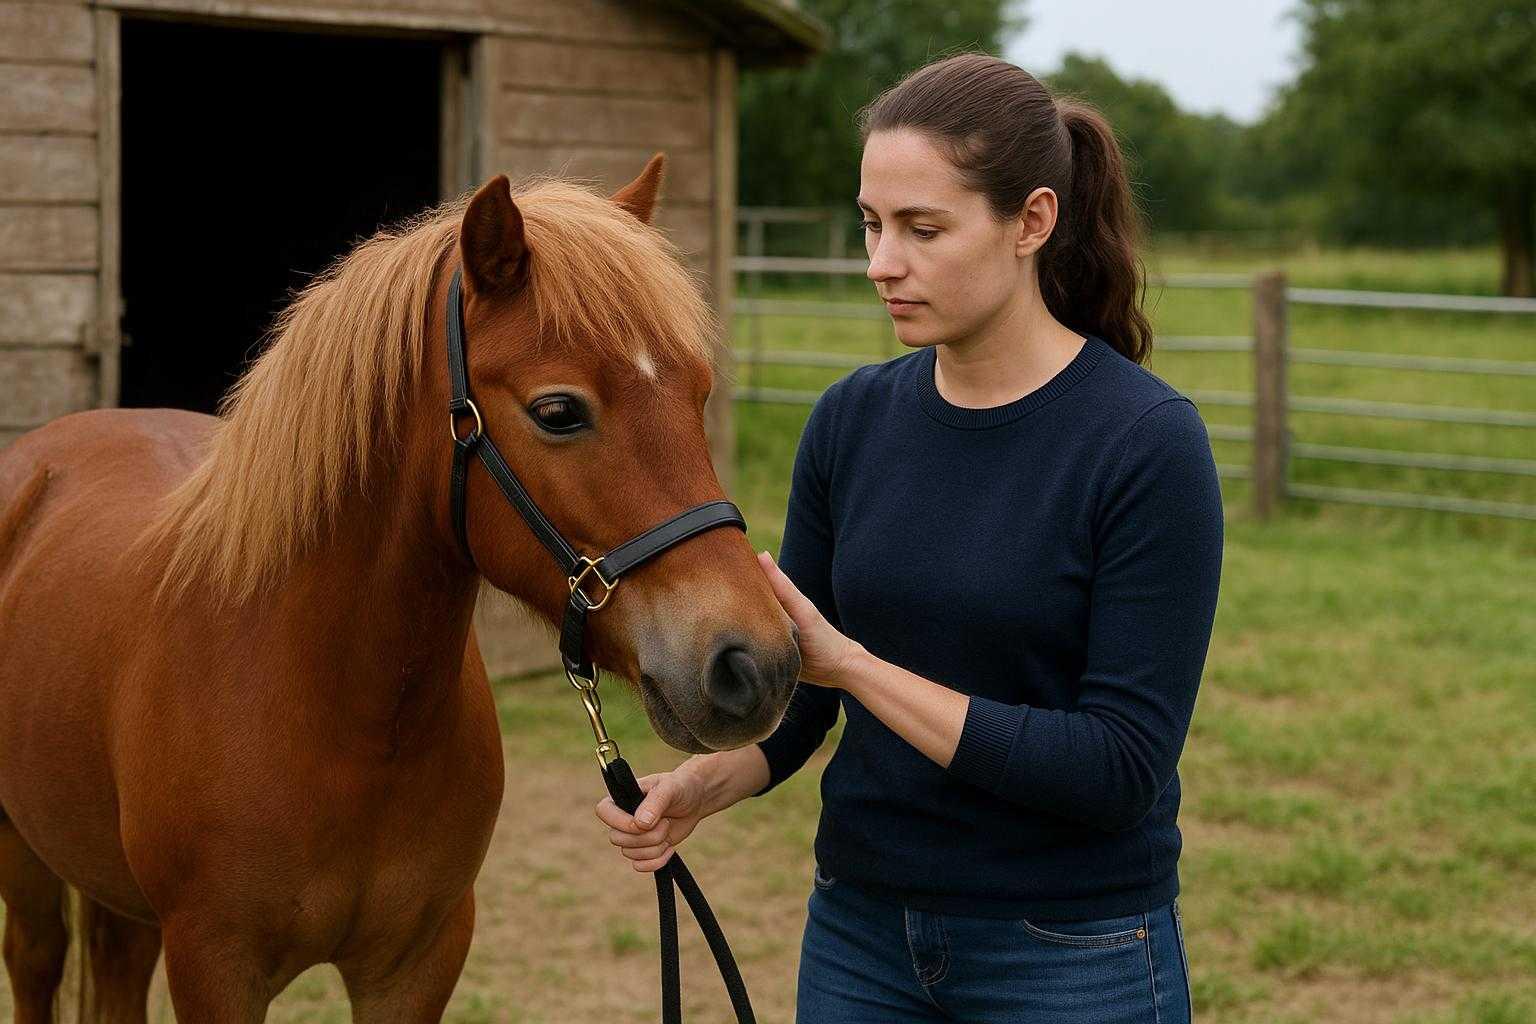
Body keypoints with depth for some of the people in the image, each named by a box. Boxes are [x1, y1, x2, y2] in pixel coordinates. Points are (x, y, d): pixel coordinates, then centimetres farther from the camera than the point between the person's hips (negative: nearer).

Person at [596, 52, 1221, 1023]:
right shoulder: (853, 421, 0)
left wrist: (855, 665, -23)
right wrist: (703, 784, -13)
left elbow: (1122, 766, -20)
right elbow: (794, 688, 8)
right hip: (860, 933, 5)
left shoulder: (1149, 443, -16)